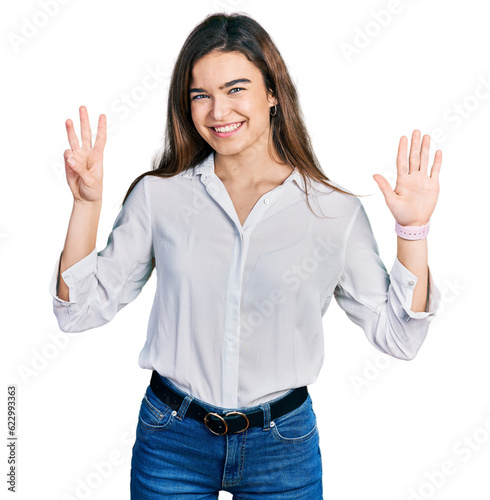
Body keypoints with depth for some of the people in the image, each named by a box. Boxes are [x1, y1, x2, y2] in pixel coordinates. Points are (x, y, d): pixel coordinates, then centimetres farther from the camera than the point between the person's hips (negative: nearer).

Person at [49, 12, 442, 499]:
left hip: (284, 448, 0)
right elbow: (79, 311, -3)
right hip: (171, 442, 1)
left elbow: (397, 337, -4)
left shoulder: (335, 210, -7)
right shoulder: (158, 194, -6)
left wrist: (413, 229, -13)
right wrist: (87, 204, -13)